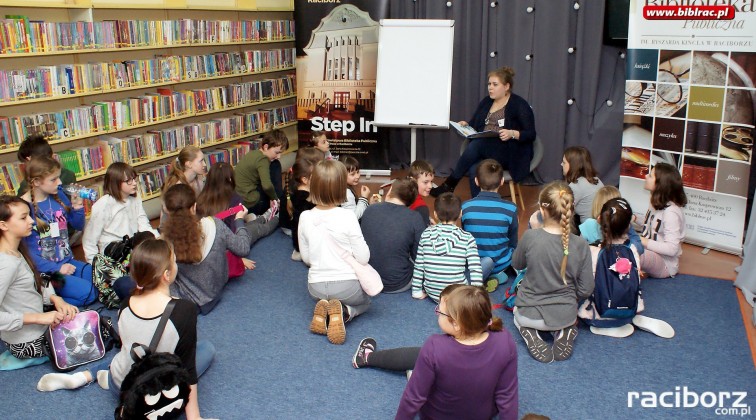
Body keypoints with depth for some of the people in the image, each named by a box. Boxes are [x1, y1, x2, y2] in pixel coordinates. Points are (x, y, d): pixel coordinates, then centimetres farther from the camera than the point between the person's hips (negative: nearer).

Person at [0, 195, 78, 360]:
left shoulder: (16, 253, 1)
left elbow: (34, 287, 8)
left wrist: (55, 299, -10)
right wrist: (38, 317, -30)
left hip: (36, 328, 9)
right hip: (28, 343, -9)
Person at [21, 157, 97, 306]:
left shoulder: (58, 195, 3)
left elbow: (78, 226, 16)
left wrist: (78, 208, -6)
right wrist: (56, 268, -18)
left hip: (68, 262, 7)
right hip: (45, 270, -7)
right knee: (87, 292, -25)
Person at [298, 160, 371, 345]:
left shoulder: (305, 217, -7)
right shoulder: (347, 216, -18)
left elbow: (306, 257, 4)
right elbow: (363, 258, -13)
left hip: (316, 287, 4)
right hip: (347, 285, -4)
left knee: (323, 297, 39)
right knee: (365, 300, 30)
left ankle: (323, 313, 2)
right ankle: (343, 313, -5)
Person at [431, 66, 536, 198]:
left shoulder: (519, 105, -1)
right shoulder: (486, 102, 16)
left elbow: (531, 134, -5)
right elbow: (474, 125, 20)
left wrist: (512, 133, -24)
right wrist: (466, 125, -4)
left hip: (509, 154, -5)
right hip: (483, 150, 5)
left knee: (476, 144, -33)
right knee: (474, 170, -32)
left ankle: (449, 186, -23)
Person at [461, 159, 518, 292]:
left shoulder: (466, 206, -14)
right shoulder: (510, 208, -17)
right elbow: (513, 243, -3)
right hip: (500, 264, 0)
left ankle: (484, 277, 8)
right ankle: (498, 275, 7)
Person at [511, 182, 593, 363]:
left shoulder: (530, 237, -23)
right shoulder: (580, 245, -17)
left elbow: (516, 265, -2)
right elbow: (586, 290, -10)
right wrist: (568, 297, 11)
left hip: (530, 314, -1)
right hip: (565, 316, 1)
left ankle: (530, 333, 5)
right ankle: (564, 333, 7)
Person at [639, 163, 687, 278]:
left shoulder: (671, 212, -22)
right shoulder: (656, 203, 5)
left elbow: (672, 249, -25)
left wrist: (644, 242, -25)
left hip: (665, 265, -9)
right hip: (651, 254, 9)